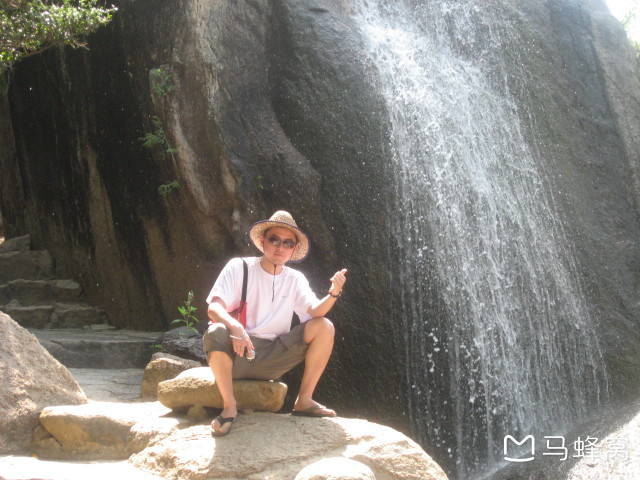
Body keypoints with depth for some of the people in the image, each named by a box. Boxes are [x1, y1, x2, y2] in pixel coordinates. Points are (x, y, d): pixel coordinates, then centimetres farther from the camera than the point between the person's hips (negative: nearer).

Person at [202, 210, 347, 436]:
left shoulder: (295, 279, 7)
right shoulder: (240, 267, -4)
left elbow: (316, 311, -8)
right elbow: (214, 308, -16)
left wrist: (333, 293, -29)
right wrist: (235, 327, -37)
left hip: (272, 360, 4)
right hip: (237, 354, -3)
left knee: (324, 326, -12)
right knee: (216, 333, -36)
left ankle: (304, 400, -7)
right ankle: (229, 405, -18)